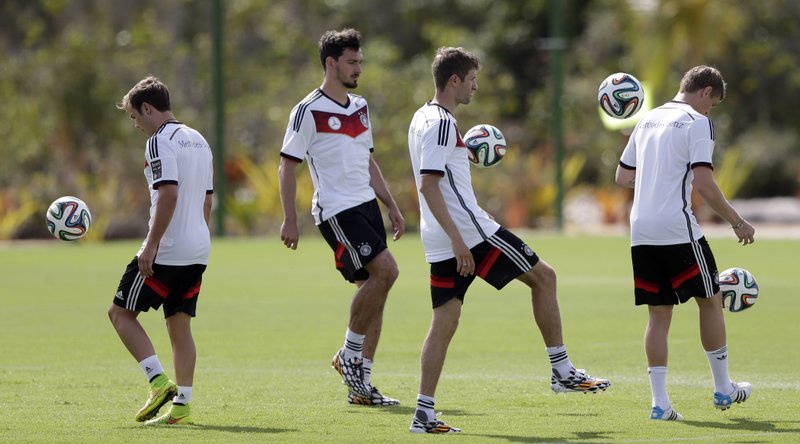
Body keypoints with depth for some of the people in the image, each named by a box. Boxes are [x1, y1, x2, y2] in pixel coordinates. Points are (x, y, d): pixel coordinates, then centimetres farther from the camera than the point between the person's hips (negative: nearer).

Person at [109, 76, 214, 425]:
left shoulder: (160, 141, -11)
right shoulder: (198, 141, 16)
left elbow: (169, 194, -22)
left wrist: (151, 245, -22)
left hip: (166, 251, -9)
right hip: (198, 249, 9)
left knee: (120, 312, 2)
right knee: (180, 325, 11)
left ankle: (159, 382, -10)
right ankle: (180, 406, 7)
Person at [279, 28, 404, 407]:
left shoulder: (360, 108, 16)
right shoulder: (309, 112, -8)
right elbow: (287, 167, -7)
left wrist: (392, 207, 19)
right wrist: (289, 220, -13)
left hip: (367, 205, 8)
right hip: (336, 210, -8)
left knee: (373, 288, 3)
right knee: (385, 270, -21)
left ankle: (360, 385, 9)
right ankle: (349, 355, -7)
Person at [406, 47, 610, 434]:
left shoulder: (423, 118, 17)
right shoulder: (441, 123, -14)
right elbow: (428, 185, -22)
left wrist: (464, 155, 34)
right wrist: (457, 240, -25)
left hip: (440, 241, 10)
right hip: (467, 230, -10)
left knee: (444, 321, 7)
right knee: (543, 276, 3)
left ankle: (424, 413, 0)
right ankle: (562, 371, 4)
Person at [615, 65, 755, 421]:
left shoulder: (648, 120, 17)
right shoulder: (697, 122, -5)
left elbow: (622, 177, 23)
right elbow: (703, 182, -15)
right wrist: (737, 223, -7)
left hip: (641, 231, 6)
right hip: (677, 229, -6)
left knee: (659, 312, 8)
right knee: (710, 300, 11)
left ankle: (659, 402, 1)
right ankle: (723, 389, 18)